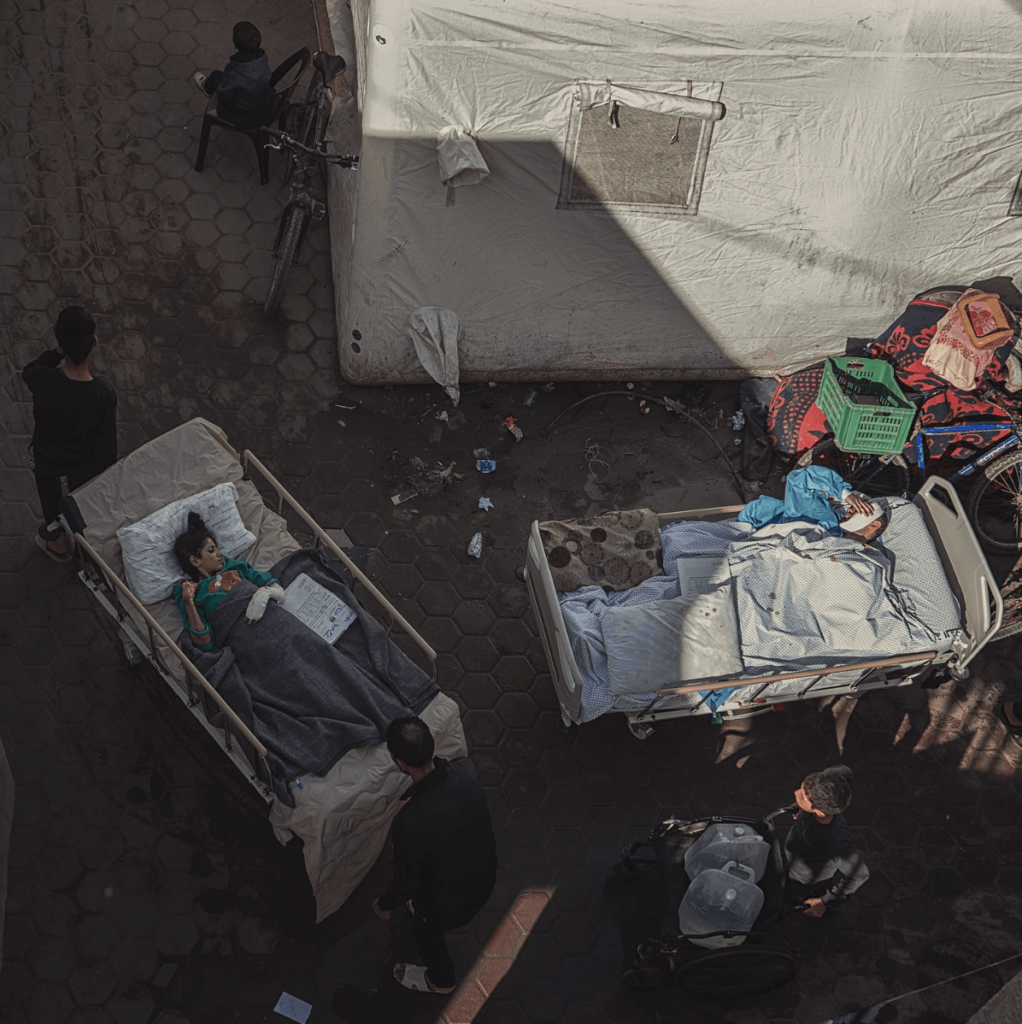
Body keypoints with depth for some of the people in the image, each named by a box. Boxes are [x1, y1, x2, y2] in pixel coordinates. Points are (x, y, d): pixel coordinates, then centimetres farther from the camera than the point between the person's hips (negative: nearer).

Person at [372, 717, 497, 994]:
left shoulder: (410, 824, -42)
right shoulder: (465, 771, -27)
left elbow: (406, 884, -23)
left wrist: (384, 904, -2)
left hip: (451, 902, -5)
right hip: (485, 877, 5)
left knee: (426, 931, 31)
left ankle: (440, 980, 60)